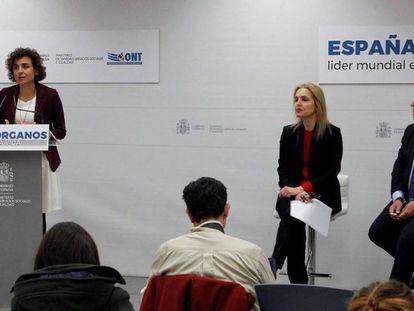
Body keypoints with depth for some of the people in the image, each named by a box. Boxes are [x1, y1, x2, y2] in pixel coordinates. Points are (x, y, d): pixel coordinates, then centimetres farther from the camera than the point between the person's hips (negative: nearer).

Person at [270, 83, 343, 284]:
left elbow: (332, 172, -9)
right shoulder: (289, 132, 8)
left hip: (323, 194, -3)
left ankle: (274, 264, -32)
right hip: (293, 192, 3)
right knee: (291, 212, -31)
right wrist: (296, 191, -17)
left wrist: (303, 188, -21)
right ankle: (298, 280, -31)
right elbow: (283, 169, 3)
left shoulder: (332, 133, -3)